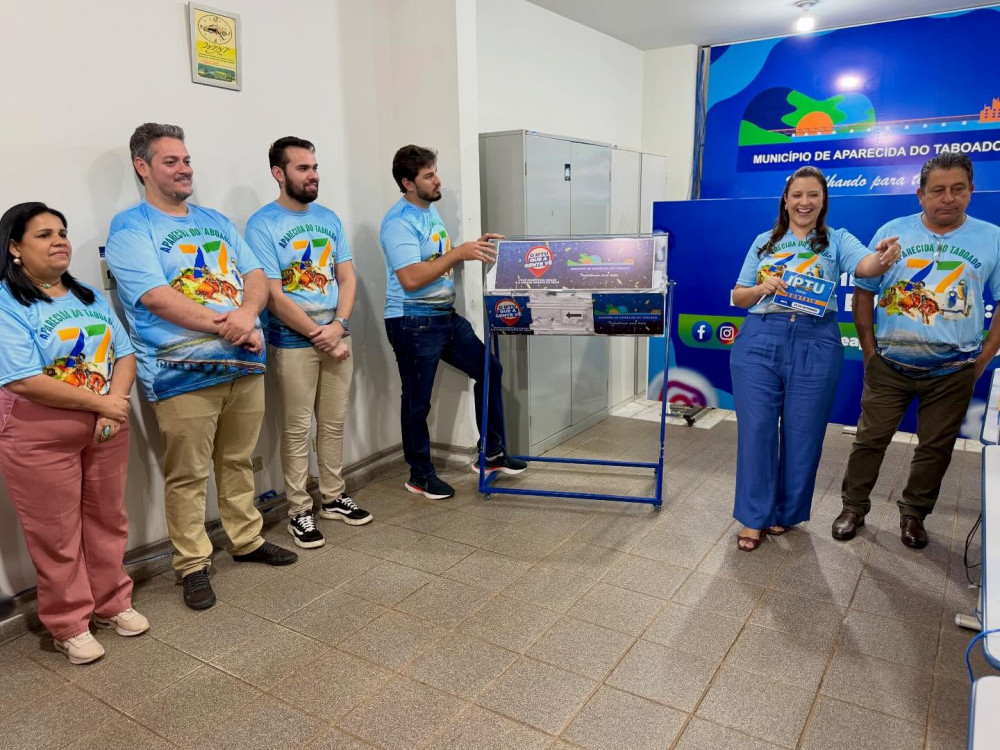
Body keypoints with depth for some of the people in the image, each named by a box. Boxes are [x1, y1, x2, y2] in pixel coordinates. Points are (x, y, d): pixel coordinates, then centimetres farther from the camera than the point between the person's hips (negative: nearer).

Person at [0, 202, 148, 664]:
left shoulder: (90, 297, 10)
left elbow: (124, 355, 4)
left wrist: (114, 407, -13)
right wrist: (100, 402, -17)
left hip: (104, 428, 6)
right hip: (38, 436, -6)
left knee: (107, 519, 15)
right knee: (56, 534, 6)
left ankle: (112, 603, 32)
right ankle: (69, 625, 22)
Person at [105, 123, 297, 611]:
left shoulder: (216, 221, 17)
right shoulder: (130, 228, -3)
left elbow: (256, 276, 9)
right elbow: (156, 297, -15)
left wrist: (248, 313, -13)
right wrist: (224, 326, -19)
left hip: (244, 365, 6)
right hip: (183, 373, -5)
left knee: (238, 461, 17)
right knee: (188, 475, 3)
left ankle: (248, 540, 32)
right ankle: (193, 565, 18)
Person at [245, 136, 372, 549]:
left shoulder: (328, 218, 8)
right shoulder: (262, 225, -10)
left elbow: (347, 277, 5)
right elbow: (274, 296, -14)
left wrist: (338, 325, -10)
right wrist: (319, 336, -13)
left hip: (336, 336, 5)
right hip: (292, 341, -5)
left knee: (334, 423, 13)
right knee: (297, 429, 4)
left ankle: (334, 497, 28)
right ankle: (299, 511, 16)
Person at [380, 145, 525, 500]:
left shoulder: (431, 211, 12)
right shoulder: (399, 222, -17)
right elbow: (411, 279, -27)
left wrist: (474, 247, 4)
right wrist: (460, 252, -25)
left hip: (447, 316, 9)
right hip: (413, 323, -9)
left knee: (489, 369, 12)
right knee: (418, 400, 4)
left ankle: (492, 454, 23)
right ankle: (420, 475, 22)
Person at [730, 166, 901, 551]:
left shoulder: (837, 240, 5)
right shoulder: (764, 242, 10)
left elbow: (865, 264, -17)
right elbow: (738, 296, 10)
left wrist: (883, 259, -40)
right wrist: (762, 288, -11)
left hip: (815, 346, -1)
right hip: (759, 342, 1)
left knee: (802, 433, 8)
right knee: (756, 430, 2)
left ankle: (786, 512, 28)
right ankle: (755, 516, 16)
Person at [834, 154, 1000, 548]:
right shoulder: (892, 232, -3)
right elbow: (864, 291, 3)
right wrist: (869, 350, -2)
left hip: (953, 372, 1)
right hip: (890, 365, 0)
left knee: (935, 447, 11)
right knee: (870, 439, 7)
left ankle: (913, 513, 29)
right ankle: (854, 506, 23)